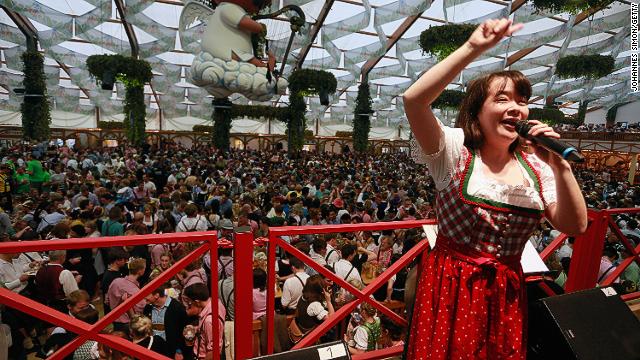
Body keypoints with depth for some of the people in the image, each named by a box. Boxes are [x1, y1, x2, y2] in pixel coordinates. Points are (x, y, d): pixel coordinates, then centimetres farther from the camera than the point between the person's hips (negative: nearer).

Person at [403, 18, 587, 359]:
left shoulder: (535, 166, 3)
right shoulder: (455, 151, -10)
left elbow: (575, 227, -1)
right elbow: (413, 100, -26)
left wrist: (560, 167, -13)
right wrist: (474, 48, -26)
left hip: (506, 291, 5)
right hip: (450, 285, -4)